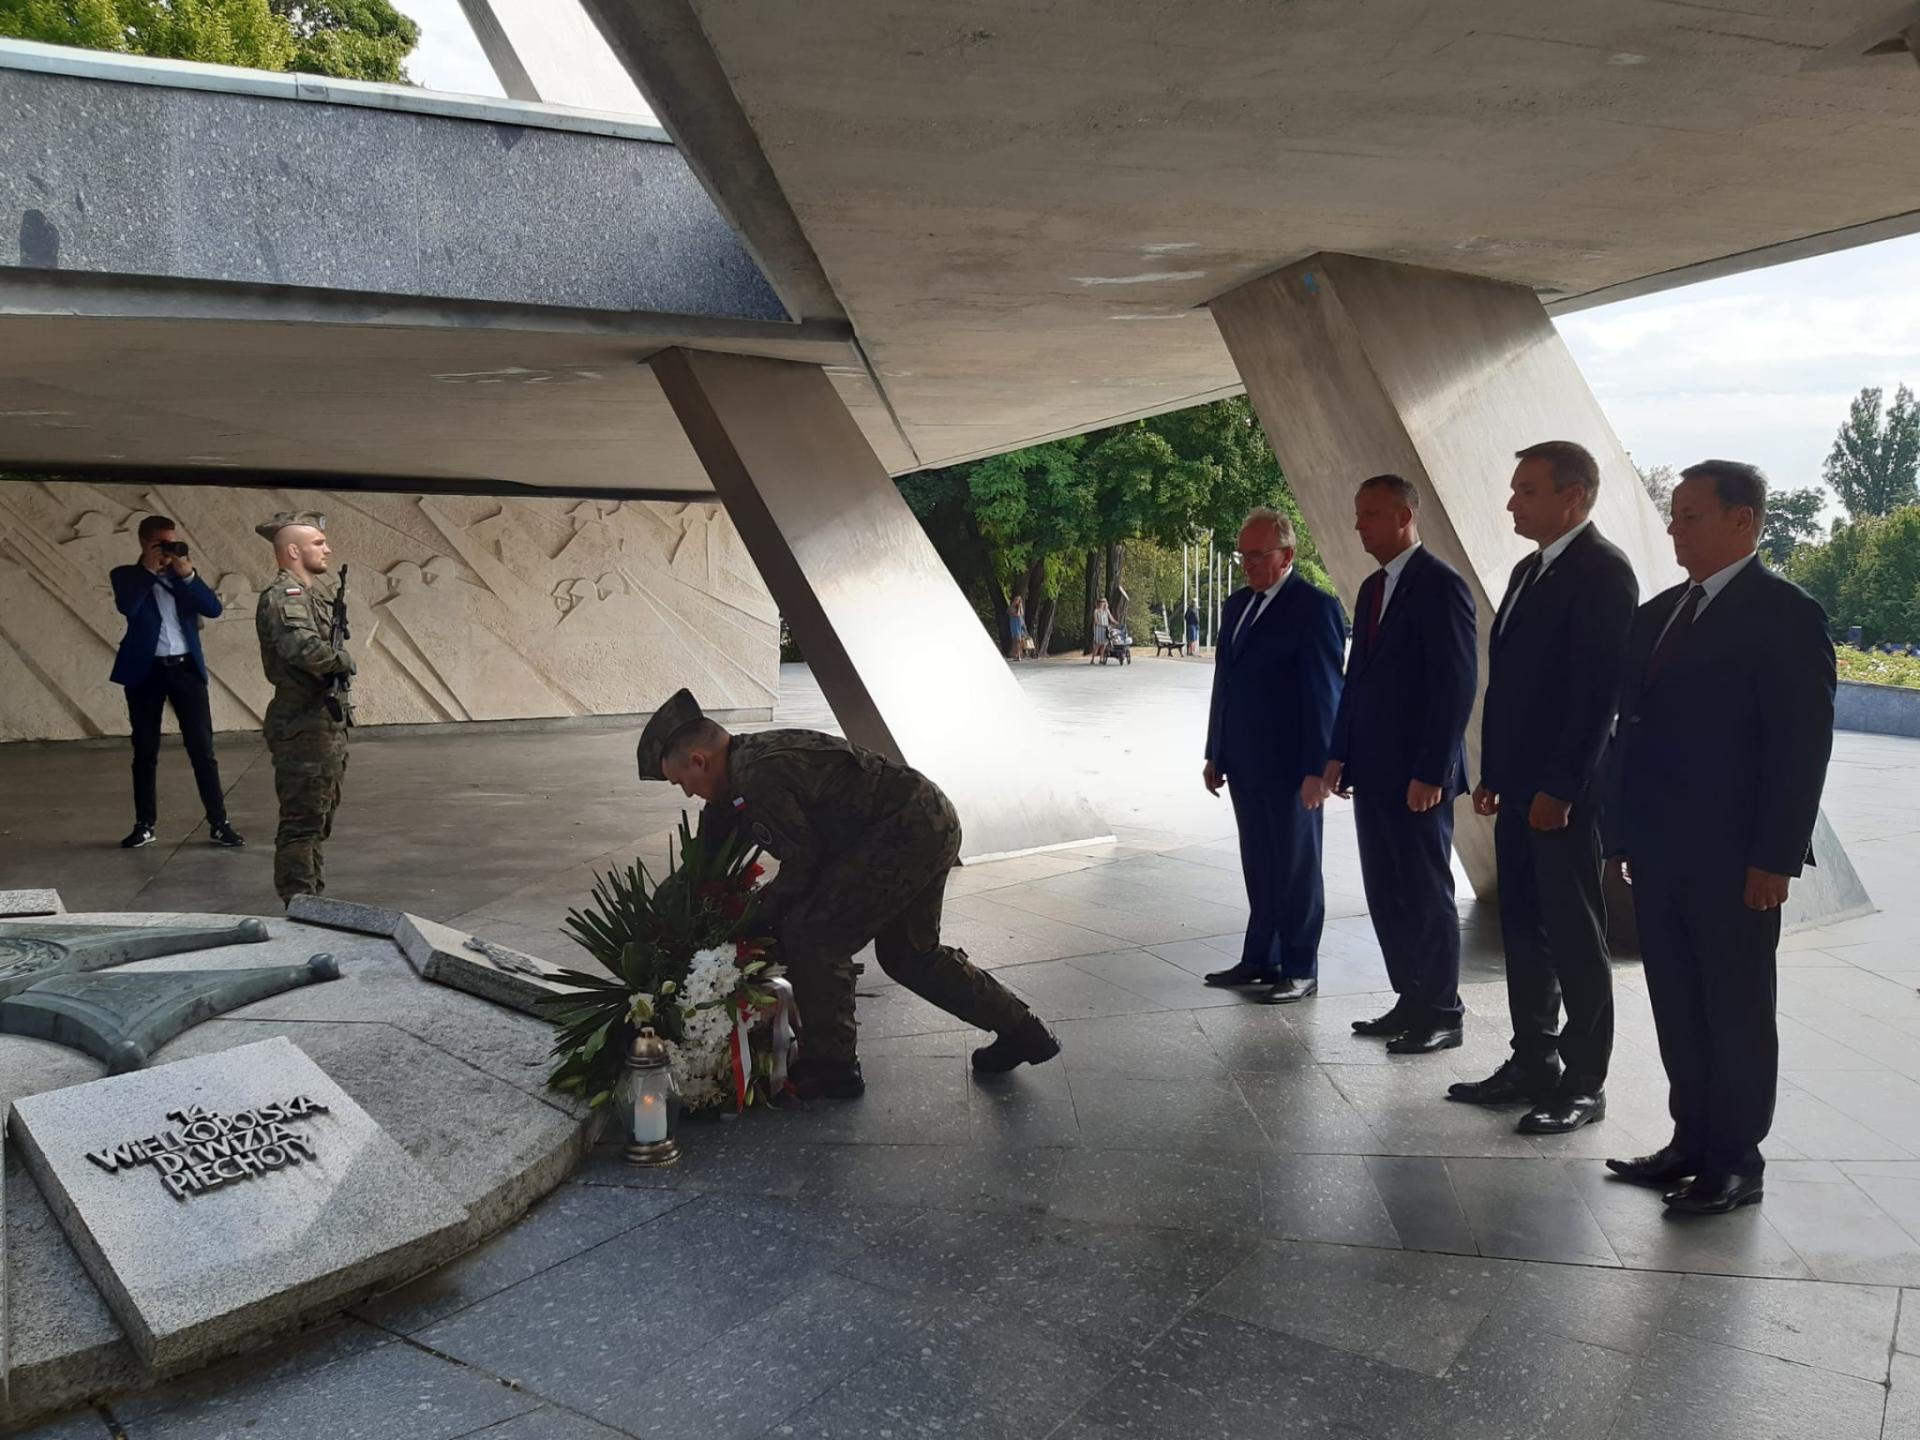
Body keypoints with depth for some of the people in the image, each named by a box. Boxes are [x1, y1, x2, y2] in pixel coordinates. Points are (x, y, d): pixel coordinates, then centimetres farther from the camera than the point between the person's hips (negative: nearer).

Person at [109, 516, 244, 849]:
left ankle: (218, 823, 0)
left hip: (186, 668, 1)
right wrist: (148, 570, -10)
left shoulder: (185, 574, 12)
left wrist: (188, 575, -10)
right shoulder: (126, 575, 5)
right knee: (145, 751, 5)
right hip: (146, 670, -1)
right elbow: (127, 607, -16)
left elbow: (214, 609, -1)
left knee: (202, 748, -2)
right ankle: (144, 824, 14)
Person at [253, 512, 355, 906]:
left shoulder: (315, 590, 16)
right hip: (304, 728, -10)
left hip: (325, 724, 10)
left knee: (319, 818, 18)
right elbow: (303, 648, -32)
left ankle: (314, 899, 28)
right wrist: (342, 659, -16)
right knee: (302, 822, -5)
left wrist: (337, 660, 2)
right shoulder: (284, 594, -15)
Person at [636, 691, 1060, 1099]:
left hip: (906, 833, -11)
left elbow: (803, 864, -11)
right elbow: (714, 836, 26)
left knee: (810, 937, -5)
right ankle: (1022, 1031, 30)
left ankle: (832, 1068, 9)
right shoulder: (756, 753, 13)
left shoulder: (756, 781, -19)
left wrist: (759, 918, 5)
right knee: (908, 953, 22)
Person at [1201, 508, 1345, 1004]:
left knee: (1296, 866, 5)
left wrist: (1317, 768, -17)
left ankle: (1300, 969, 15)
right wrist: (1215, 754, 14)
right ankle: (1260, 959, 25)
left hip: (1290, 765, -7)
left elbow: (1323, 693, -14)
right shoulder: (1238, 604, 11)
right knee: (1259, 865, 14)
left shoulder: (1314, 608, -12)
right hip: (1245, 762, 7)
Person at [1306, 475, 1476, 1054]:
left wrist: (1431, 773, -18)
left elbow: (1457, 685, -16)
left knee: (1426, 895, 2)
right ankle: (1410, 1001, 24)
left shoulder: (1439, 584, -12)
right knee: (1385, 894, 12)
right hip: (1372, 771, 8)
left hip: (1416, 775, -8)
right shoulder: (1373, 587, 14)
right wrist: (1339, 755, 12)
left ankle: (1441, 1014, 14)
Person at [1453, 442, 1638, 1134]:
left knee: (1576, 940, 2)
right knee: (1524, 932, 14)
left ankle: (1583, 1084, 13)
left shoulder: (1602, 570, -12)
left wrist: (1560, 789, -19)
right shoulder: (1529, 570, 15)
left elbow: (1599, 691, -18)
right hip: (1519, 788, 9)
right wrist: (1494, 774, 14)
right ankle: (1533, 1064, 26)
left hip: (1565, 793, -9)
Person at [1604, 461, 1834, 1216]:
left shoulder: (1786, 613, -8)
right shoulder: (1657, 614, 13)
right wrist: (1624, 832, 10)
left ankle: (1735, 1160, 16)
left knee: (1736, 1011, 5)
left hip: (1732, 858, -7)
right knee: (1677, 1010, 13)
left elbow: (1802, 743, -13)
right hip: (1660, 852, 7)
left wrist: (1774, 858, -17)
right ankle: (1691, 1141, 25)